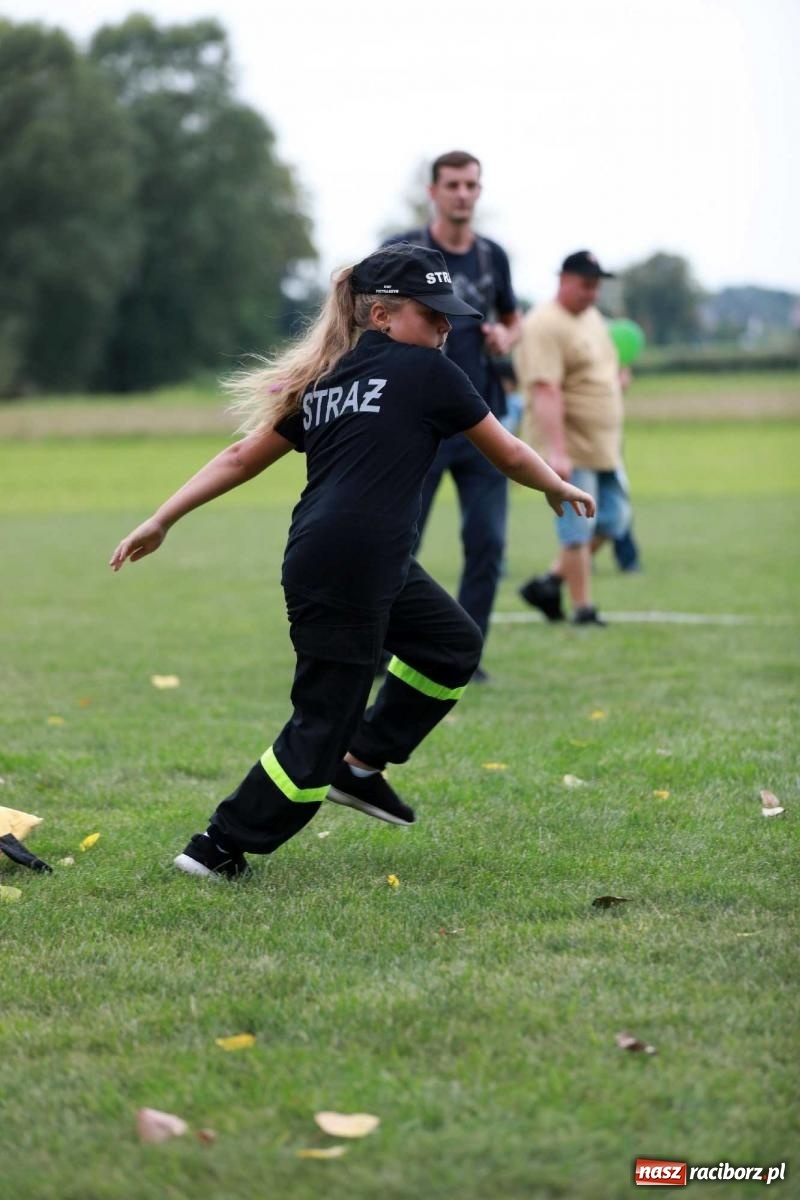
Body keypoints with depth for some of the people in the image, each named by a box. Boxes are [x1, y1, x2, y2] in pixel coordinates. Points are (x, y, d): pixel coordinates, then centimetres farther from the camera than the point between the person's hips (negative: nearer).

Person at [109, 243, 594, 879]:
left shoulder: (323, 381, 16)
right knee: (322, 724, 0)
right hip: (348, 573, -9)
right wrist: (558, 488, 26)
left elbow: (241, 458, 14)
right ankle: (219, 849, 7)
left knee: (453, 646, 24)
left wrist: (162, 520, 18)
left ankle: (361, 766, 28)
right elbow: (507, 453, 7)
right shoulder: (427, 372, -2)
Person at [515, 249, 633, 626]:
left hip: (606, 447, 9)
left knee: (613, 519, 11)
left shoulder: (592, 317, 15)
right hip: (572, 450, -9)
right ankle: (582, 608, 5)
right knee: (578, 530, -4)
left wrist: (618, 379, 9)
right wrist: (556, 451, -31)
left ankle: (550, 583, 20)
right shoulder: (544, 326, -16)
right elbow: (545, 391, -24)